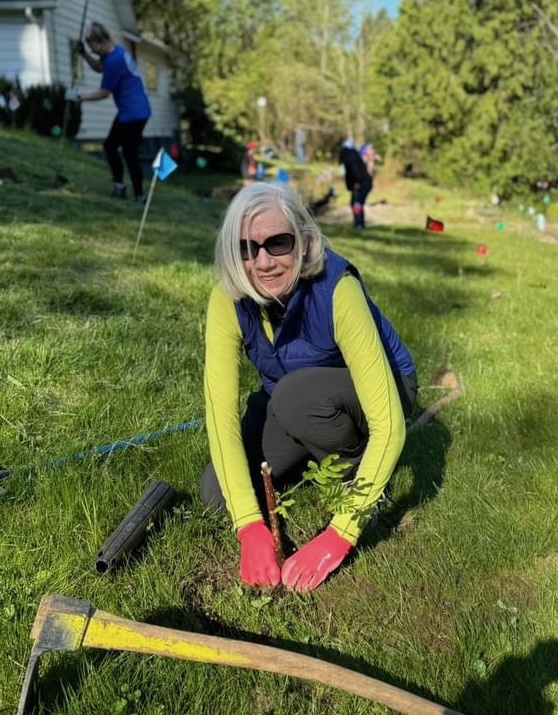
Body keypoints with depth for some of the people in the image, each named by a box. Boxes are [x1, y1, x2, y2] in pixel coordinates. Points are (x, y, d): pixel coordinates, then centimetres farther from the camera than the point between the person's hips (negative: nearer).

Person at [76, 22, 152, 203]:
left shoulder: (114, 61, -22)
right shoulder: (118, 51, 8)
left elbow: (104, 93, -15)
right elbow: (99, 67, 26)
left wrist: (81, 98, -4)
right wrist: (84, 54, 10)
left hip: (134, 113, -11)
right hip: (130, 111, 11)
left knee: (130, 154, -4)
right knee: (110, 145, 16)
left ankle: (139, 196, 4)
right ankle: (119, 185, 19)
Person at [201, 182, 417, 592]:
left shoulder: (337, 289, -34)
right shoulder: (228, 300, -22)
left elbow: (389, 424, -36)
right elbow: (221, 411, -26)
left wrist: (339, 536, -38)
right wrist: (250, 525, -35)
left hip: (370, 392, -4)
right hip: (288, 400, 4)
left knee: (296, 395, -35)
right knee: (218, 493, -12)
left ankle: (359, 467, -5)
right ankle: (321, 457, 12)